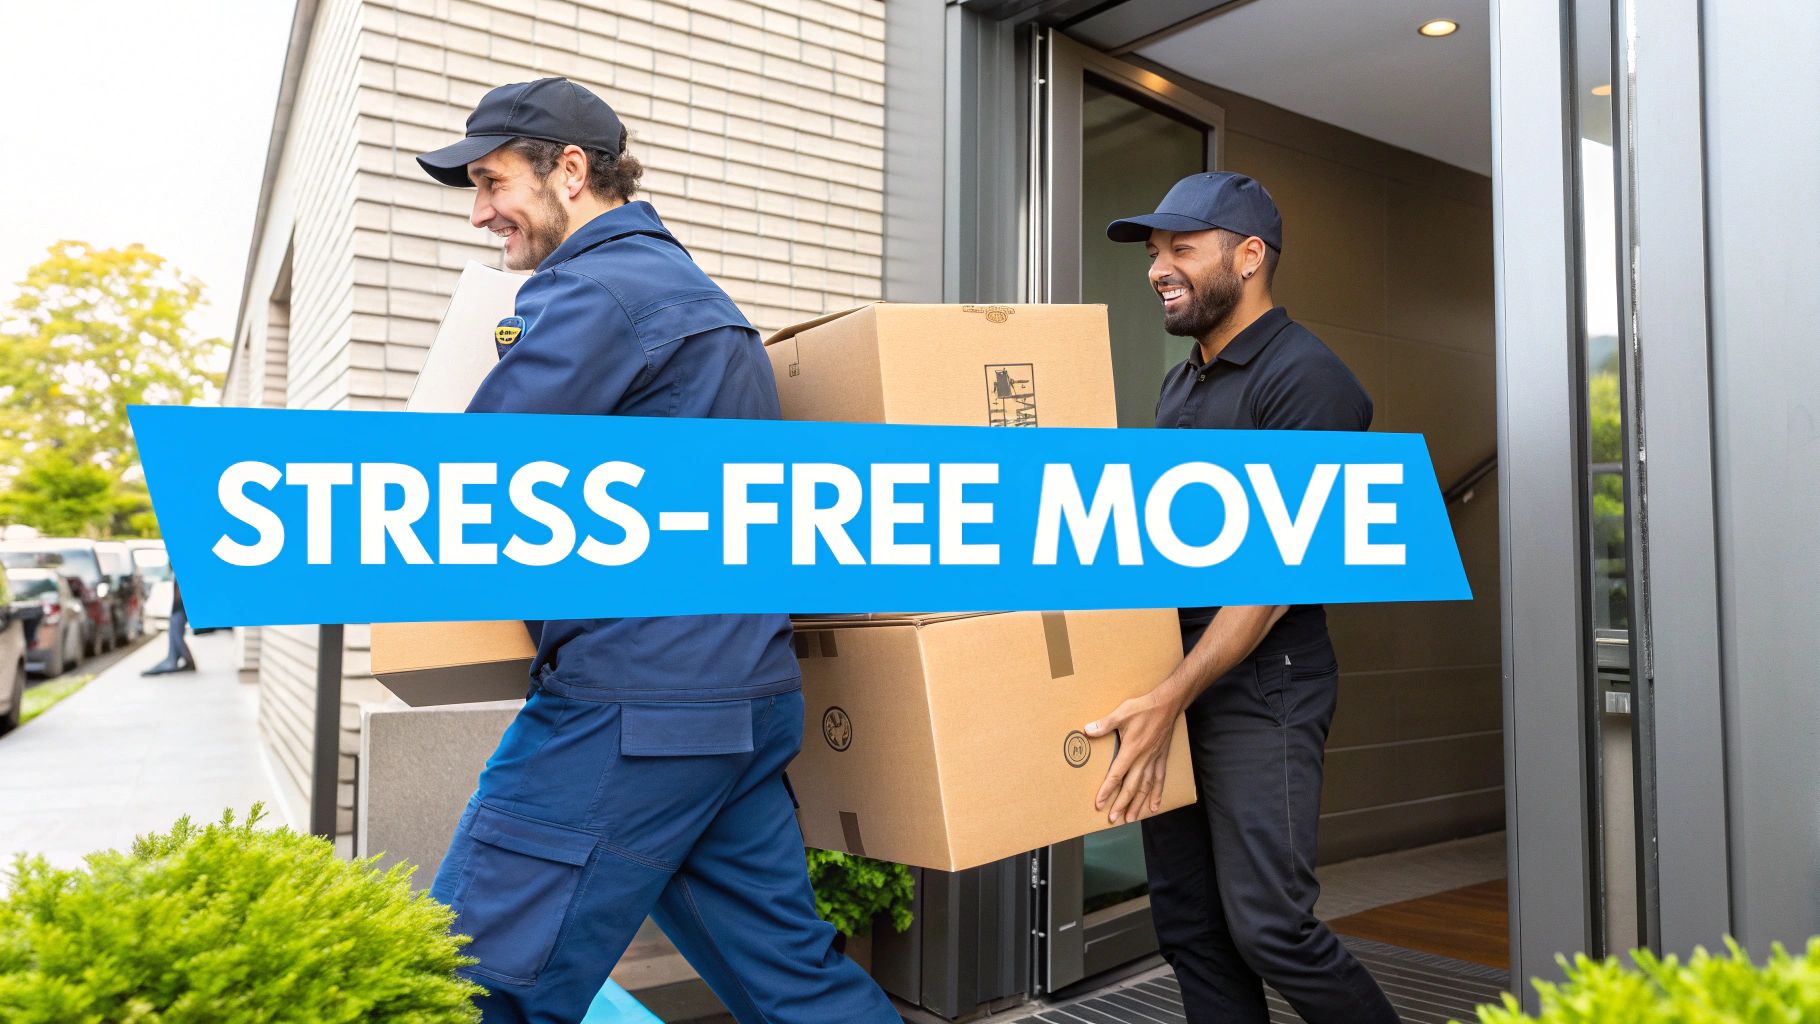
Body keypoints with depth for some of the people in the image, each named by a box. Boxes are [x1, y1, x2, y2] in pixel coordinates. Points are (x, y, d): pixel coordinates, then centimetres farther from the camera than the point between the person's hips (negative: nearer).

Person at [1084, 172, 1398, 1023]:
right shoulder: (1181, 384, 16)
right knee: (1189, 928, 11)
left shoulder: (1304, 379, -10)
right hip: (1169, 680, 8)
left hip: (1261, 686, -8)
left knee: (1268, 926, -8)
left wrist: (1169, 699, -23)